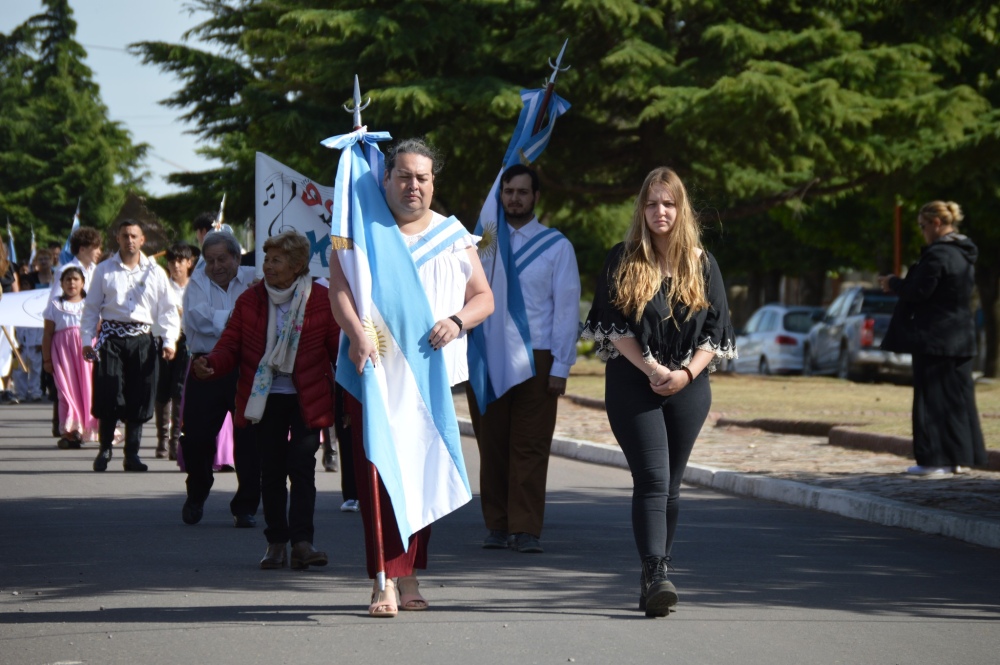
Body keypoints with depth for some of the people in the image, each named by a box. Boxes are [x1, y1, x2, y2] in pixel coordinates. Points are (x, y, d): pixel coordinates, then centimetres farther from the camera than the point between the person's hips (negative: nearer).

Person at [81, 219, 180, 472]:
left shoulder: (155, 272, 9)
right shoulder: (104, 270, 8)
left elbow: (168, 310, 10)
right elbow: (91, 307, 9)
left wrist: (169, 340, 0)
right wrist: (87, 339, 1)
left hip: (142, 339, 1)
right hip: (112, 336, -1)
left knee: (139, 398, 0)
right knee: (108, 395, -6)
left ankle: (132, 453, 9)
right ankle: (105, 449, 8)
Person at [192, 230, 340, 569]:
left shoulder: (322, 300, -4)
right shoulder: (251, 299, 3)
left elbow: (340, 349, 0)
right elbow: (230, 346, 1)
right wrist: (210, 364, -21)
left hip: (307, 400, -3)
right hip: (264, 398, 3)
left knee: (302, 467, -10)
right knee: (271, 471, 5)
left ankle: (301, 541, -11)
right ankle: (276, 542, 13)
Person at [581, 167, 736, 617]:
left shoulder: (702, 264, 8)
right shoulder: (622, 261, 2)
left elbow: (717, 330, 6)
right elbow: (614, 327, -3)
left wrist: (686, 373, -9)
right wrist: (652, 369, -14)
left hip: (688, 389, 3)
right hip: (632, 387, -3)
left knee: (669, 486, 6)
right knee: (652, 480, -15)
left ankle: (653, 580, 14)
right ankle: (656, 574, -23)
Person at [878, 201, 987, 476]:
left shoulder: (937, 255, -18)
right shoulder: (965, 254, 11)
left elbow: (918, 292, -18)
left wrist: (893, 283, 0)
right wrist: (900, 284, 17)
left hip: (934, 337, -9)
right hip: (962, 338, 9)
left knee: (932, 397, -3)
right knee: (958, 396, 11)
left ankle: (935, 460, -2)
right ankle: (958, 457, 15)